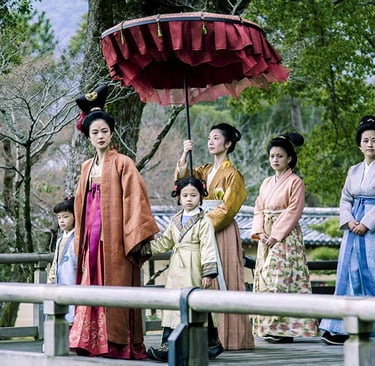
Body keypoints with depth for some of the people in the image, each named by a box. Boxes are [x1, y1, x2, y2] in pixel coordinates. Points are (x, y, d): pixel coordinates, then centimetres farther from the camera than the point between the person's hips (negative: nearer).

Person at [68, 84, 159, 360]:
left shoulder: (123, 163, -3)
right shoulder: (87, 167, 17)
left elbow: (135, 200, -10)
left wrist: (136, 236, -17)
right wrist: (80, 240, 18)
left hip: (115, 237, -6)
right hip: (91, 237, 6)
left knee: (117, 288, -7)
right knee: (92, 286, 3)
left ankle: (119, 343, -5)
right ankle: (92, 343, 5)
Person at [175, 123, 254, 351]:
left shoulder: (232, 174, -3)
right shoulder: (206, 171, 16)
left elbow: (226, 209, -10)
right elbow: (182, 176, 2)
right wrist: (185, 154, -8)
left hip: (223, 233, -7)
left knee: (224, 282, -8)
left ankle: (231, 336, -7)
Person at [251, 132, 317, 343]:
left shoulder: (295, 182, -4)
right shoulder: (267, 183, 17)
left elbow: (293, 212, -11)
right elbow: (259, 209, 14)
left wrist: (276, 235, -16)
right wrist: (259, 232, -3)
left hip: (286, 237, -7)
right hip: (267, 238, 7)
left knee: (281, 278, -13)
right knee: (265, 277, 4)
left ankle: (284, 329, -12)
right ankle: (269, 327, 7)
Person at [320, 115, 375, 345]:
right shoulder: (354, 171, 15)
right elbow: (345, 199, 13)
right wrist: (350, 221, -4)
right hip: (354, 229, 6)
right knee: (349, 275, 4)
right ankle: (344, 329, 6)